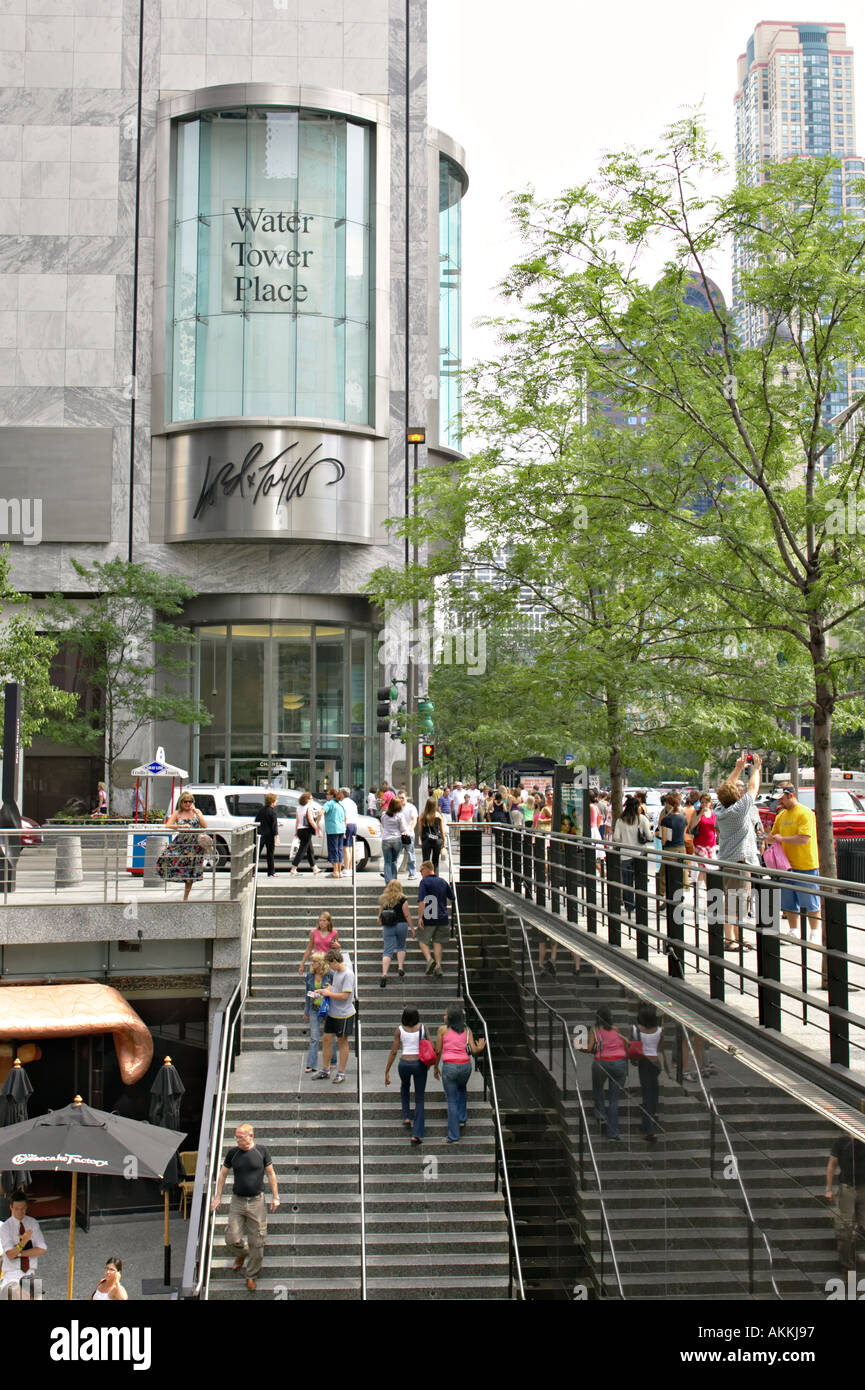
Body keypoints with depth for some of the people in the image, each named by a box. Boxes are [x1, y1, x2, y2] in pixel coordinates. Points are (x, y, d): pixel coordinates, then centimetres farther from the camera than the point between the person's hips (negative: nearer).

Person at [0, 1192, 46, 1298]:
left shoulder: (33, 1224, 4)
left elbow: (42, 1250, -3)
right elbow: (10, 1254, -15)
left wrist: (19, 1253, -13)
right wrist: (24, 1241, -32)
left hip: (31, 1272, 2)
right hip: (12, 1273, -2)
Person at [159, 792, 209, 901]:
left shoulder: (197, 812, 10)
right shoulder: (177, 813, 6)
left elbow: (205, 826, -1)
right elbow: (167, 826, -6)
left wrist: (196, 812, -6)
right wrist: (182, 826, -18)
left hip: (195, 844, 0)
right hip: (181, 843, 0)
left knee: (190, 872, 2)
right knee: (167, 857, -27)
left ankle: (186, 897, 12)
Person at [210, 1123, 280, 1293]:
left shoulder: (262, 1151, -4)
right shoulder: (232, 1153, -1)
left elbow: (270, 1174, 4)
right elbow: (222, 1174, 11)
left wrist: (275, 1197, 3)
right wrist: (218, 1197, 8)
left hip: (257, 1202, -1)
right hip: (237, 1201, 1)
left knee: (256, 1242, 2)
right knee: (232, 1239, -4)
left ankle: (251, 1276, 20)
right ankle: (241, 1255, 30)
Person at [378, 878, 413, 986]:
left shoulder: (383, 899, 6)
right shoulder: (403, 899, -4)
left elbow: (380, 915, 11)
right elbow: (406, 915, -5)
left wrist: (381, 924, 28)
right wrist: (412, 928, 2)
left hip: (388, 927, 2)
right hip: (401, 925, -1)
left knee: (387, 951, -2)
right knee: (401, 947, 23)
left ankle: (384, 974, -16)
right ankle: (401, 967, 10)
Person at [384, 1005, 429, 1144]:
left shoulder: (400, 1030, -4)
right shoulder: (422, 1027, -2)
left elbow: (394, 1052, -3)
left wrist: (387, 1071, 3)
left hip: (404, 1064, 0)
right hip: (419, 1064, 0)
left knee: (404, 1086, 36)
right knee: (419, 1099, 11)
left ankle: (406, 1116, 27)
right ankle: (416, 1134, 1)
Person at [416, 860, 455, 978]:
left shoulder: (424, 882, -10)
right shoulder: (443, 882, 7)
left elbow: (421, 901, -19)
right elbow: (452, 899, 16)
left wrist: (420, 917, -19)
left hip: (427, 919, -4)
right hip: (442, 918, 4)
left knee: (423, 940, 10)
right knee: (438, 942, 12)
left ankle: (429, 959, -13)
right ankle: (438, 966, 4)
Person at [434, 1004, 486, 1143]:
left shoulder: (443, 1029, -2)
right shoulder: (467, 1030, 6)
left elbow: (438, 1051, 0)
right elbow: (473, 1050, -1)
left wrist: (436, 1067, 13)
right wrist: (480, 1048, 21)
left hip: (449, 1066, -3)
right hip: (465, 1065, 4)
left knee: (452, 1101, 5)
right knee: (461, 1089, 36)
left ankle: (453, 1136, 5)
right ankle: (461, 1119, 30)